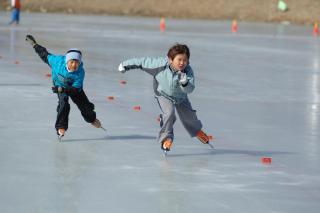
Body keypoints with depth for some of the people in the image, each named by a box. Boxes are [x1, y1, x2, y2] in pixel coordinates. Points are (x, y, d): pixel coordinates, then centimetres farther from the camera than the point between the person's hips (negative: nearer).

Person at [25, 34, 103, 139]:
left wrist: (62, 89, -50)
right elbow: (46, 56, -16)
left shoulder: (80, 72, -38)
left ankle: (92, 119, 46)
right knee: (63, 103, -25)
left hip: (73, 87, 1)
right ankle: (61, 127, -18)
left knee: (84, 104, 13)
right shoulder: (58, 61, -36)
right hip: (60, 85, -1)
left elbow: (76, 89, -35)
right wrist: (35, 45, -5)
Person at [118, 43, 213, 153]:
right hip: (164, 94, -2)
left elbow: (190, 89, -40)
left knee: (189, 116, 15)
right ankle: (166, 138, -6)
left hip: (181, 96, 2)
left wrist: (185, 83, -62)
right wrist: (126, 65, -14)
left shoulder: (188, 71, -33)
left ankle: (197, 130, 49)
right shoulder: (161, 65, -35)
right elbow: (144, 62, -23)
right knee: (169, 113, -25)